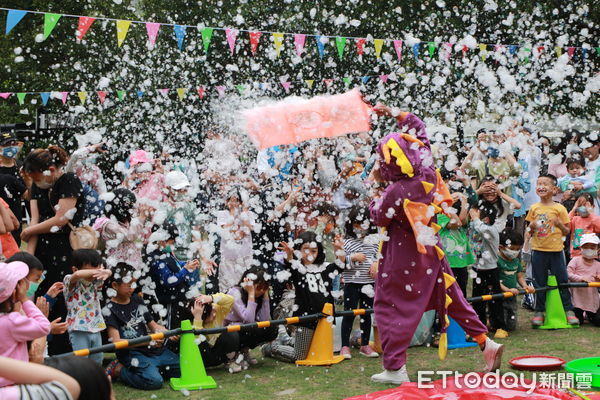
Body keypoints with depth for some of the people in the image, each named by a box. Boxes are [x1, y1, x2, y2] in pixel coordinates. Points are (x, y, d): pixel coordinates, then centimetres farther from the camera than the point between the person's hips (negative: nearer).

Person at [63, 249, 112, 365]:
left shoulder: (95, 281, 10)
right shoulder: (71, 282, -8)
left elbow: (108, 272, -2)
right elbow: (77, 274, -30)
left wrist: (104, 272, -24)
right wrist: (95, 271, -26)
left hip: (96, 329, 6)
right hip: (79, 330, -6)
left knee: (97, 362, 14)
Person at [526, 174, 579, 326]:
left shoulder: (559, 208, -4)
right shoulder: (534, 208, 4)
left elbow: (567, 232, 0)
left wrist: (560, 225, -20)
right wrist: (532, 227, -10)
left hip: (556, 250, -2)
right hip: (538, 251, 2)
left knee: (562, 281, 4)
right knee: (539, 283, 9)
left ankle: (569, 310, 17)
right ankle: (539, 312, 19)